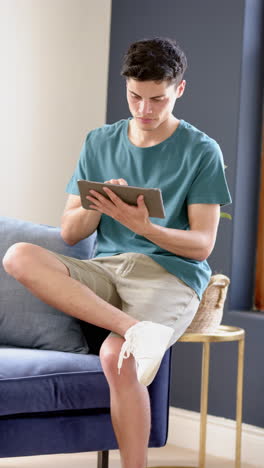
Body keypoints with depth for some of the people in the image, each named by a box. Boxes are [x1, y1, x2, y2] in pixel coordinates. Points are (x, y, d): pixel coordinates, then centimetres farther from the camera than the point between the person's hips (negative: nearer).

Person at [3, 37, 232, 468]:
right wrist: (97, 205, -12)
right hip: (105, 270, 5)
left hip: (170, 274, -5)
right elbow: (70, 233, 11)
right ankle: (135, 328, -35)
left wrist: (144, 226, -21)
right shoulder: (100, 143, 14)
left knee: (116, 357, -34)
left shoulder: (201, 152, 2)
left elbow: (202, 244, -3)